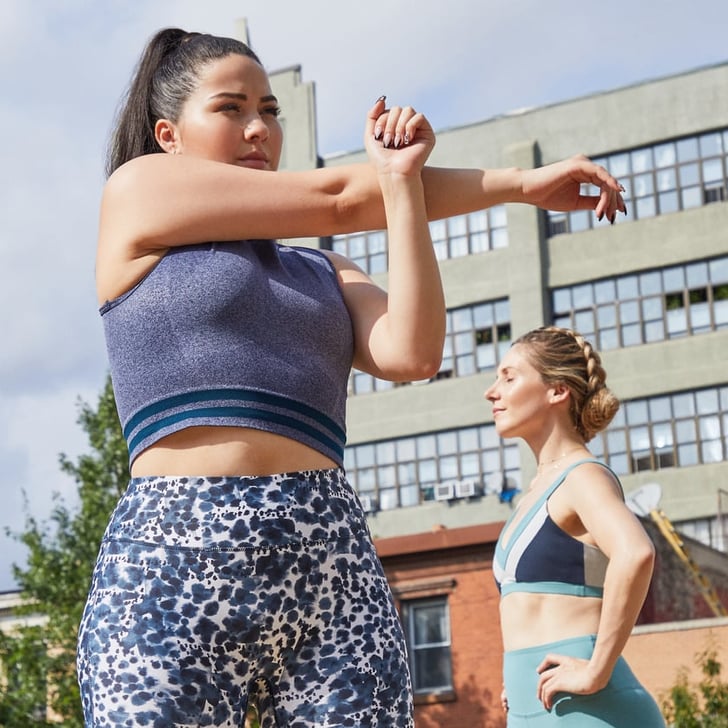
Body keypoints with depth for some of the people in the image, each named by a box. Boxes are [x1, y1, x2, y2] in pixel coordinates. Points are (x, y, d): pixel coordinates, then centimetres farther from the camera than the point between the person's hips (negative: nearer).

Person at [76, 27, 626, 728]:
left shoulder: (323, 272, 24)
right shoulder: (136, 189, 10)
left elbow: (410, 354, 3)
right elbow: (335, 198, 8)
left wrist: (400, 180, 1)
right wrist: (524, 183, 15)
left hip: (333, 567, 4)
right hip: (176, 562, -4)